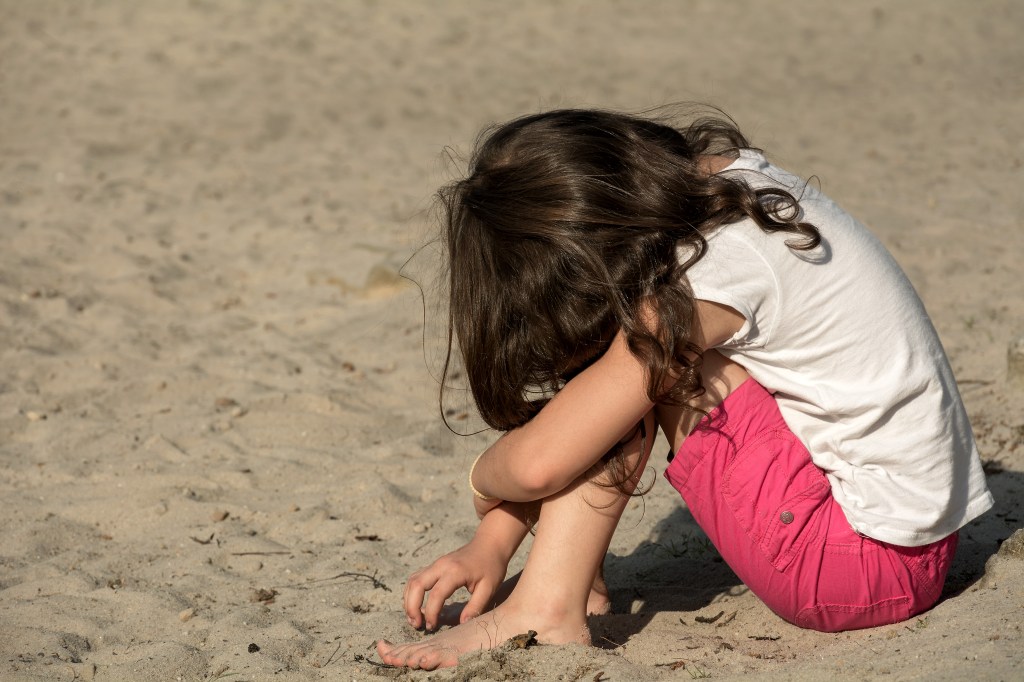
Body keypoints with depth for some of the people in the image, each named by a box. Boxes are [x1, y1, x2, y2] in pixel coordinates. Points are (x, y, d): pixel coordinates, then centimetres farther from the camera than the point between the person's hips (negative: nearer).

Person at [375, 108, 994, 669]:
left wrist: (483, 483, 2)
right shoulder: (710, 179, 2)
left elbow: (539, 462, -20)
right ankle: (574, 579, 1)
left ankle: (546, 608, -13)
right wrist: (493, 542, 4)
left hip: (873, 559, -9)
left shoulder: (705, 281, -24)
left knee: (651, 363, -13)